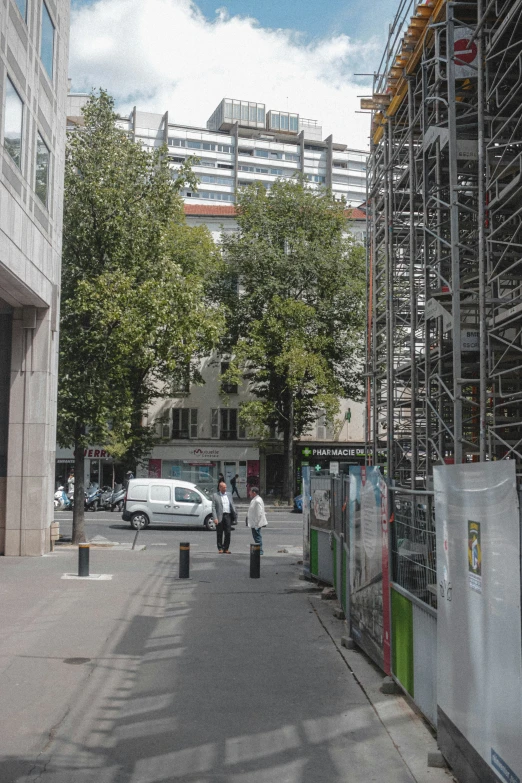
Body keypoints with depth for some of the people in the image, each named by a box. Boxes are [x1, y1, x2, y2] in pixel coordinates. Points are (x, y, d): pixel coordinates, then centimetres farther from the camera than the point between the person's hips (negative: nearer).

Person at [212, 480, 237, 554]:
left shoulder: (229, 494, 14)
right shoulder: (215, 495, 2)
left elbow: (232, 505, 15)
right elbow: (213, 507, -3)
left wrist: (234, 514, 4)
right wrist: (215, 518, -12)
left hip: (228, 515, 3)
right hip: (220, 516, -3)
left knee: (228, 533, 2)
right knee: (219, 534, 5)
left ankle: (226, 548, 12)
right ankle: (220, 548, 14)